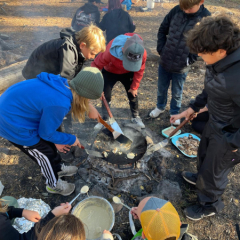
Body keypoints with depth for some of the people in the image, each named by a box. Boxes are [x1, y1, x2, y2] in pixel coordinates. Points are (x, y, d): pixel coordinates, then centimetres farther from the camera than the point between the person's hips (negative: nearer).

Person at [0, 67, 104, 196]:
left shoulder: (63, 84, -9)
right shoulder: (59, 104, -33)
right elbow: (46, 132, -16)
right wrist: (71, 139, -3)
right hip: (12, 122, -8)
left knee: (48, 143, 23)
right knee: (45, 153, 9)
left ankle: (58, 168, 48)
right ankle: (54, 185, 36)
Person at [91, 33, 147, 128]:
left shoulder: (142, 53, -32)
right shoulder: (111, 52, -42)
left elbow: (139, 71, -14)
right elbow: (96, 65, -29)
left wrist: (134, 87, -5)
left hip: (128, 73, 2)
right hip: (110, 72, -2)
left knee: (132, 94, 7)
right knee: (105, 96, -2)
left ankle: (136, 117, 30)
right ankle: (104, 119, 21)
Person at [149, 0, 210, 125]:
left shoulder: (206, 18, -13)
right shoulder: (176, 10, -6)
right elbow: (162, 30, 7)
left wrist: (190, 59, -12)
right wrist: (161, 49, 0)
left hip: (181, 67, -2)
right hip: (164, 62, 3)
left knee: (177, 93, 15)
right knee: (161, 89, 19)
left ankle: (174, 112, 39)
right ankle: (160, 107, 45)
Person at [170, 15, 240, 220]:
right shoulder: (218, 62, -12)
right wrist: (191, 109, 8)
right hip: (215, 123, 8)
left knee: (213, 171, 15)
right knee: (204, 154, 31)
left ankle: (210, 205, 46)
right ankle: (202, 178, 64)